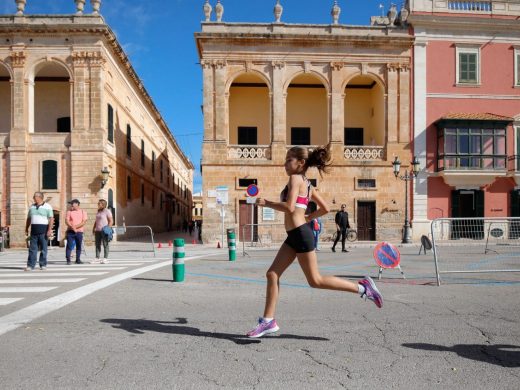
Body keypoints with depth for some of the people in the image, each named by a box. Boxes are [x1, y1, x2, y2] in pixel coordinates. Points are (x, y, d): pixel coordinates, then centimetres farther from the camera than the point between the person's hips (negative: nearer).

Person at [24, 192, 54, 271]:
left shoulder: (47, 206, -1)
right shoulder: (32, 207, 15)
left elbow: (51, 219, -7)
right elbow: (29, 219, 19)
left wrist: (50, 230, -16)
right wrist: (26, 229, 14)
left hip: (43, 230, -4)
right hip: (34, 230, 4)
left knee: (43, 249, 2)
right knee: (32, 249, 2)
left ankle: (43, 265, 10)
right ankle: (30, 265, 3)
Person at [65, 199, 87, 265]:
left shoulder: (83, 212, 5)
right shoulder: (69, 212, 7)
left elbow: (84, 222, -5)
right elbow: (67, 221, -2)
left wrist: (75, 226, -15)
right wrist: (72, 227, -18)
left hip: (79, 231, 0)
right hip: (70, 231, 0)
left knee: (79, 246, 6)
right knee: (69, 246, -4)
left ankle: (78, 259, 15)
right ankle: (68, 260, -1)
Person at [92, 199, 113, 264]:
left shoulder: (107, 211, -5)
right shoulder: (98, 211, 17)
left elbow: (111, 221, -10)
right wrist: (93, 228, 15)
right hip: (98, 230, 7)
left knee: (105, 244, -3)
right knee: (97, 244, 7)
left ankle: (105, 258, 0)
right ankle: (97, 258, 12)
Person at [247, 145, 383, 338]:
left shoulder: (295, 178, -10)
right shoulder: (306, 183, 16)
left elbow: (289, 207, -22)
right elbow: (325, 209, 16)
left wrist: (266, 203, -11)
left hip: (301, 234, -10)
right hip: (293, 236, 10)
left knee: (315, 281, -1)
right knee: (272, 274, 6)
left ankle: (362, 287, 7)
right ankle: (268, 321, 9)